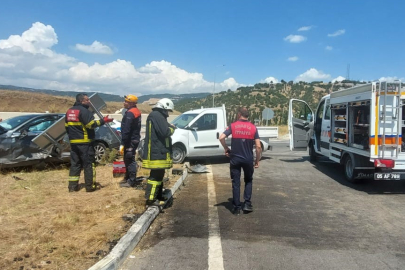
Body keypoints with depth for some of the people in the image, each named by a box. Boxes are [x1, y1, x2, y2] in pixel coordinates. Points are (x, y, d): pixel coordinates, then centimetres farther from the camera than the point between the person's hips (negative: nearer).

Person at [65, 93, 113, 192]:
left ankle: (73, 186, 13)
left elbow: (66, 126, 17)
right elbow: (91, 124, -20)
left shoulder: (69, 111, 14)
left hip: (73, 142, 8)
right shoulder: (83, 111, -12)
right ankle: (90, 186, 4)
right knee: (88, 164, 0)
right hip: (85, 142, -8)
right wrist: (103, 120, -15)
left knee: (75, 164, 13)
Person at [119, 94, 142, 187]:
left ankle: (131, 181, 0)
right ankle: (128, 178, 28)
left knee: (129, 160, -5)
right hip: (135, 139, 10)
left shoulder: (130, 113, -18)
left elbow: (126, 130, -23)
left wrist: (123, 143, -20)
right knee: (128, 159, 18)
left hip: (130, 140, -10)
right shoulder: (136, 111, 14)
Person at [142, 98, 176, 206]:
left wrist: (169, 127, 3)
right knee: (156, 175, -7)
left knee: (159, 174, 17)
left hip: (158, 151, 11)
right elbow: (165, 132, -22)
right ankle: (150, 198, -2)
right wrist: (172, 128, -4)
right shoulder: (157, 116, -16)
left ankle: (158, 196, 27)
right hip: (156, 152, -11)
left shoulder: (157, 115, 18)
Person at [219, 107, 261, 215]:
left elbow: (221, 138, -15)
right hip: (248, 159, 1)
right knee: (248, 181, 20)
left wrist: (226, 149, 0)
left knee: (236, 183, 8)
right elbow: (258, 146, -6)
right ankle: (247, 203, 14)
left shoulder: (233, 126, -3)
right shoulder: (253, 127, -2)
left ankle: (237, 207, 11)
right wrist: (257, 160, 5)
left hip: (235, 159, -1)